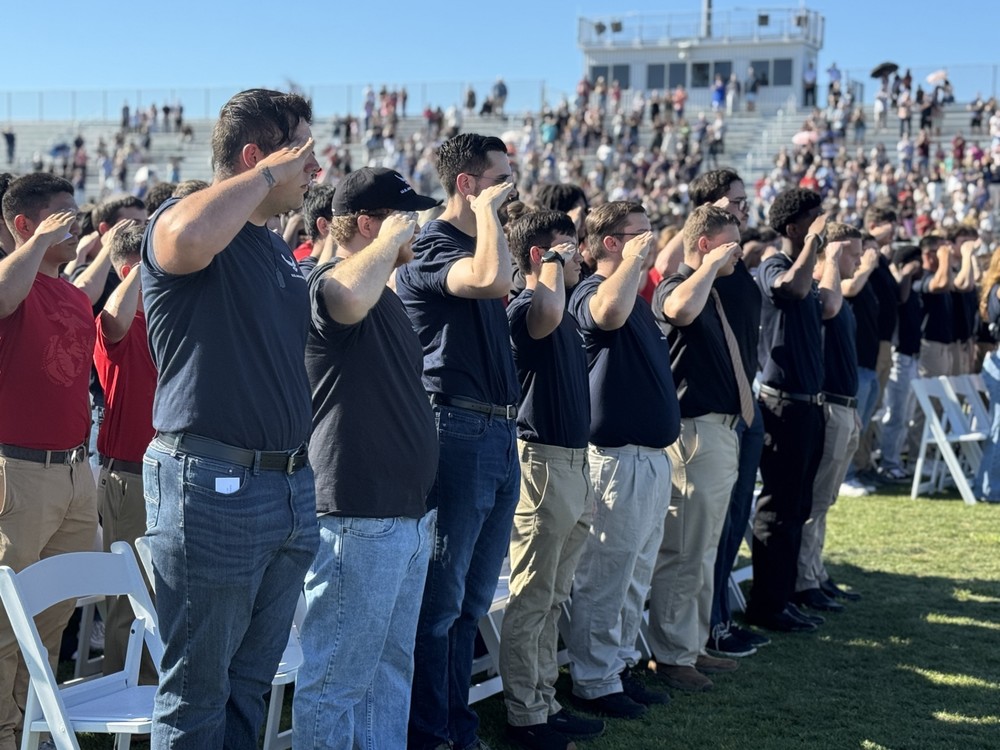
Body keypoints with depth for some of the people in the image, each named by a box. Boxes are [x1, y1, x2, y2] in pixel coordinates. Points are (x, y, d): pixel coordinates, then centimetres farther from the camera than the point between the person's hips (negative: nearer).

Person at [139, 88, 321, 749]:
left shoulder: (279, 250, 17)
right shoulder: (184, 220, -8)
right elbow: (187, 238, -35)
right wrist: (269, 174, -22)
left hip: (292, 487, 8)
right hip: (214, 485, -8)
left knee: (251, 684, 16)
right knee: (197, 696, 1)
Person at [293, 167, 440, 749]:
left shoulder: (386, 294, 17)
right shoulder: (332, 282, -12)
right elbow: (348, 299, -40)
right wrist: (390, 239, -21)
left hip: (408, 514, 9)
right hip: (360, 517, -9)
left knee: (392, 668, 15)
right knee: (336, 677, -2)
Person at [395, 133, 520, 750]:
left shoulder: (477, 243, 17)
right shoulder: (432, 246, -10)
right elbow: (493, 280, -30)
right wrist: (488, 208, -19)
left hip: (499, 431, 9)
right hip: (458, 428, -9)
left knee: (473, 599, 15)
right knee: (441, 598, -2)